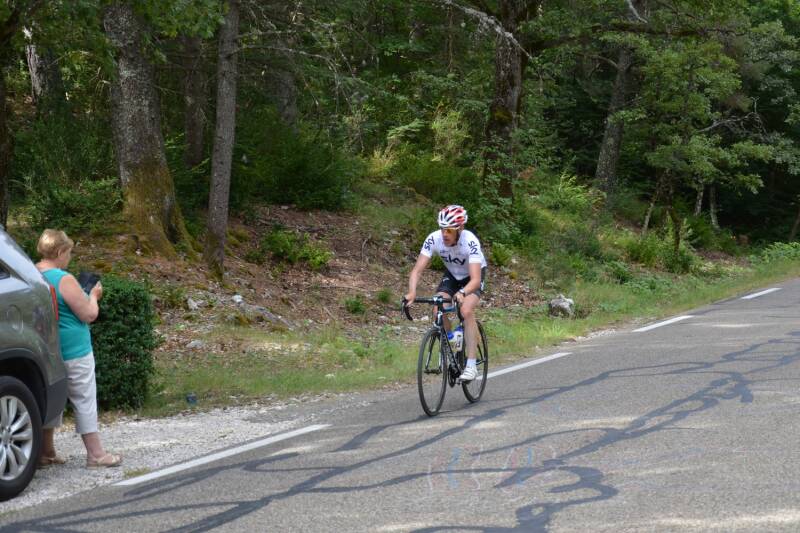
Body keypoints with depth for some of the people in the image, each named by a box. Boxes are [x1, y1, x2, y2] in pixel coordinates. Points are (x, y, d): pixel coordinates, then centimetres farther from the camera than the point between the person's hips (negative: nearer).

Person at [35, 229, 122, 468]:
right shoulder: (64, 280, -19)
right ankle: (95, 454, 6)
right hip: (72, 351, -7)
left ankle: (46, 452, 19)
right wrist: (94, 295, 4)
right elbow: (89, 315, -14)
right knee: (85, 400, 2)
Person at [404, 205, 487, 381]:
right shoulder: (434, 239, -27)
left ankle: (471, 366, -25)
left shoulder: (470, 241, -36)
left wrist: (462, 293, -62)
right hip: (452, 275, 4)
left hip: (472, 276, -4)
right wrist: (412, 292, -46)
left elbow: (475, 279, -42)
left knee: (466, 310, -29)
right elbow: (417, 270, -27)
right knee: (438, 311, -21)